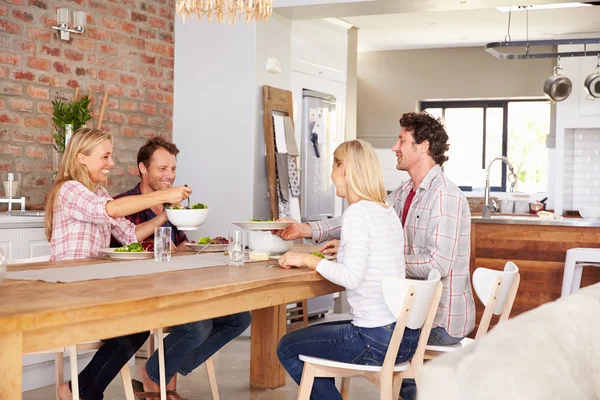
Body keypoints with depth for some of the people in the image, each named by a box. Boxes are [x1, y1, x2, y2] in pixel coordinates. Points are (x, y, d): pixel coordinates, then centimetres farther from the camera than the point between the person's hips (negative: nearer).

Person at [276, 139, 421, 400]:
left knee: (287, 347, 10)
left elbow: (351, 277, -23)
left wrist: (308, 259, -12)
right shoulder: (387, 211, 9)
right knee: (313, 335, 28)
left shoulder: (357, 212, -16)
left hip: (378, 341, -9)